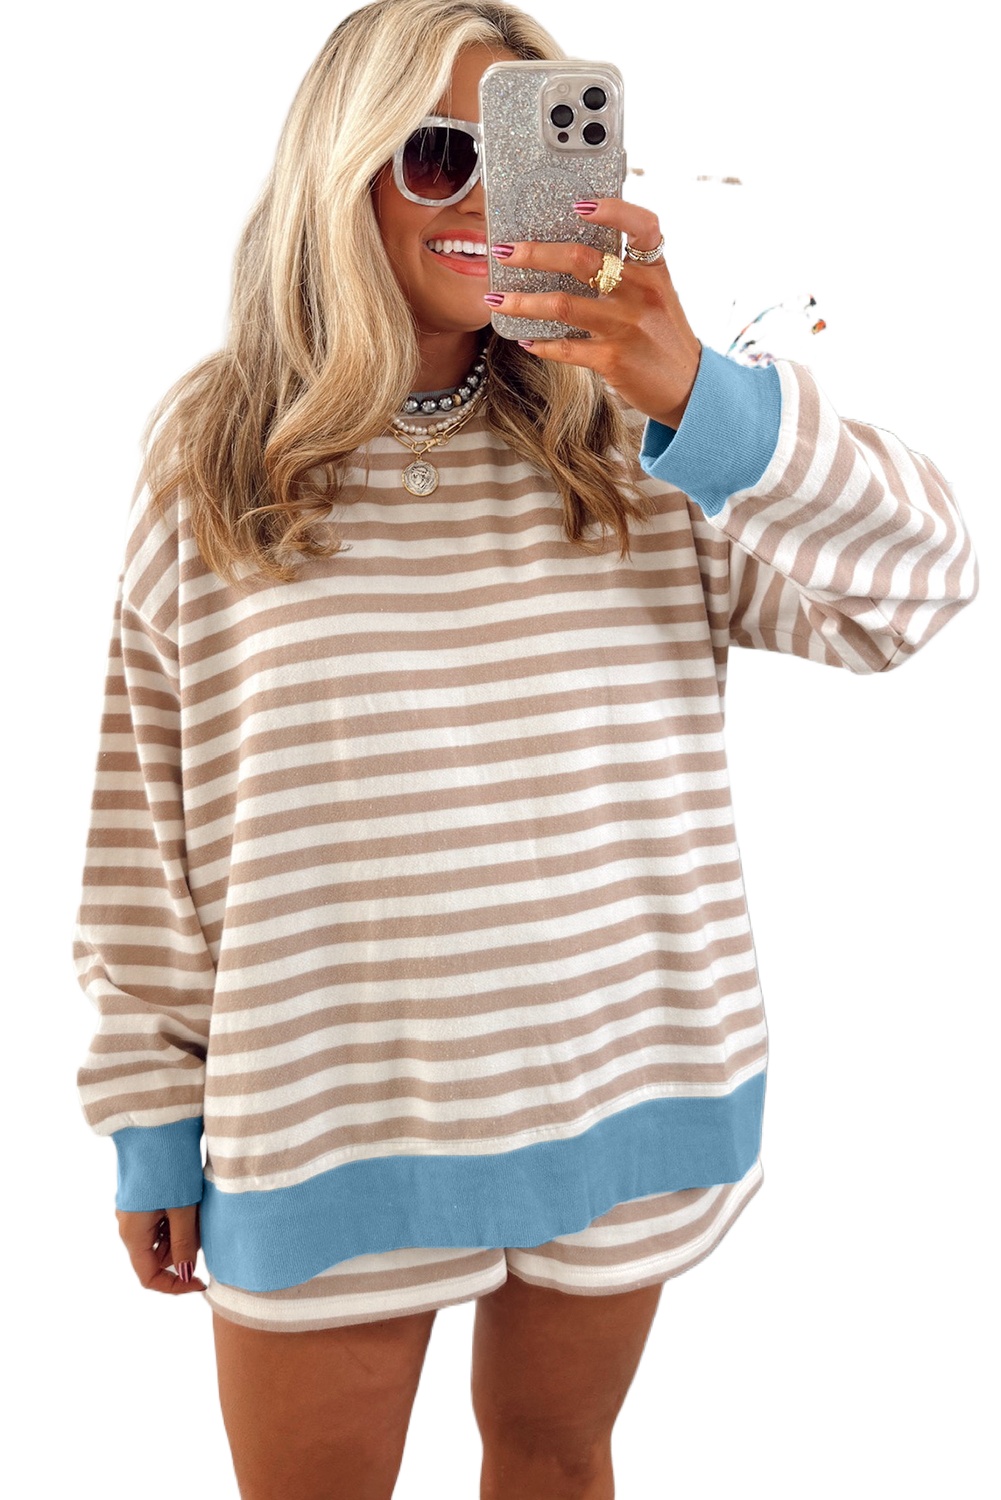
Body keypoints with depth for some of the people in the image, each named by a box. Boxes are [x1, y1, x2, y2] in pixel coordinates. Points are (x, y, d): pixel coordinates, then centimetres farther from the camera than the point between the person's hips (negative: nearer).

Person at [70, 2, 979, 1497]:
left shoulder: (633, 436, 0)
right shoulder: (212, 452, -2)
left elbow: (914, 582, -9)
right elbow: (145, 809, 1)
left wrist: (700, 400, -25)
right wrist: (153, 1114, 4)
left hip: (625, 1086, 2)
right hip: (324, 1105, -1)